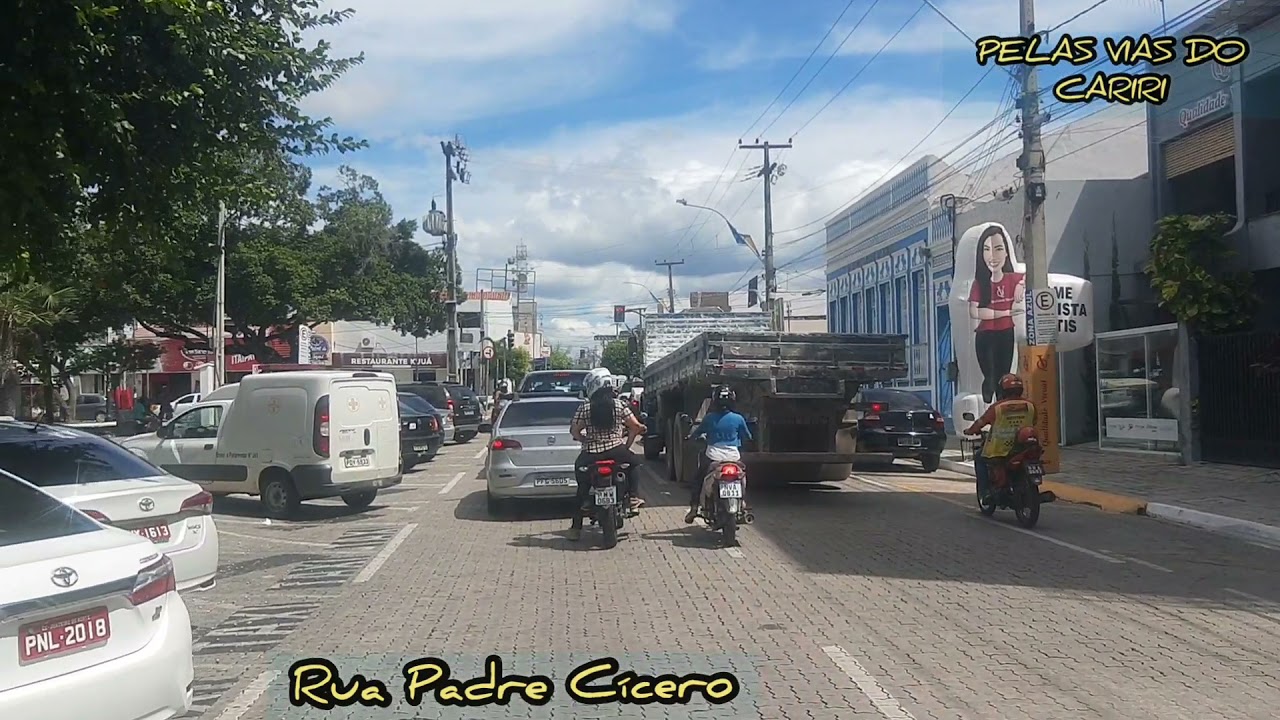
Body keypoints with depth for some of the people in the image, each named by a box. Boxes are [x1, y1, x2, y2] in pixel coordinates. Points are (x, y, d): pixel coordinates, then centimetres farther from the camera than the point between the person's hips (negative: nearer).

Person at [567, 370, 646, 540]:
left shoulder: (584, 407, 0)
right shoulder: (619, 405, 2)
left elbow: (574, 431, 4)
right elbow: (635, 426, 2)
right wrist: (628, 443, 17)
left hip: (591, 454, 0)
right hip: (616, 451, 0)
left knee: (582, 488, 16)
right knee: (634, 463, 30)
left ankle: (576, 527, 13)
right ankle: (633, 497, 18)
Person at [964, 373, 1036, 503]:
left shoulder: (997, 407, -12)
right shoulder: (1030, 406, -2)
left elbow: (981, 422, -1)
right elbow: (1033, 424, 13)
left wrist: (970, 431, 19)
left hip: (999, 451, -3)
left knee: (980, 460, 22)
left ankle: (985, 491, 12)